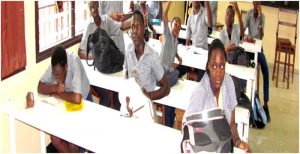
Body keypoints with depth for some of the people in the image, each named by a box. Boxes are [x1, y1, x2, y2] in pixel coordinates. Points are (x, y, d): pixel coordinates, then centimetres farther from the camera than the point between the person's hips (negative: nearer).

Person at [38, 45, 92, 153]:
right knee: (55, 139, -8)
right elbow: (40, 87, -11)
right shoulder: (55, 65, -20)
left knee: (73, 144, -18)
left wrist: (57, 93, -26)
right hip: (66, 104, 5)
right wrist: (54, 88, -30)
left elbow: (77, 98, -41)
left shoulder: (74, 62, -34)